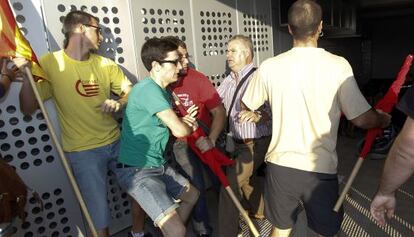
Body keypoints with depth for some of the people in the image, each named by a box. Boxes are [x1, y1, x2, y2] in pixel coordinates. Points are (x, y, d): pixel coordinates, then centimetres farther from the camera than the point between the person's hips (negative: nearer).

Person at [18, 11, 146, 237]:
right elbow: (28, 109, -7)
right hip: (83, 151, -4)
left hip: (116, 142, 5)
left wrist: (118, 103, -11)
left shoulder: (105, 64, 3)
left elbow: (130, 91, 9)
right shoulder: (50, 63, -7)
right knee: (99, 216, -1)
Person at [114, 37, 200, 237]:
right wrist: (188, 125, -2)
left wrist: (184, 121, -8)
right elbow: (179, 130, -25)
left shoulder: (162, 91, 11)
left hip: (158, 165, 10)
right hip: (136, 170, -10)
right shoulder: (148, 88, -21)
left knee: (192, 195, 26)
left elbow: (173, 124, 15)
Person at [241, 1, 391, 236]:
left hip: (280, 165, 2)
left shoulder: (269, 67, -7)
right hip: (321, 168, -1)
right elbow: (362, 119, -9)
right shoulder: (338, 65, -12)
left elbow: (248, 106, 7)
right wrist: (383, 119, 14)